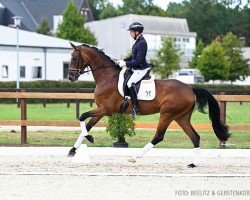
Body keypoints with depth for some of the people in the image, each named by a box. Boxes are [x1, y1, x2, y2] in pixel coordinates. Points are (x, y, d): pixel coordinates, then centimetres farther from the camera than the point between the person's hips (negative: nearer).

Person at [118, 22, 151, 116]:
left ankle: (135, 108, -23)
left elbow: (138, 61, -24)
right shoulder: (138, 41, 12)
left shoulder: (142, 43, -20)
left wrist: (126, 63, -18)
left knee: (130, 83, -24)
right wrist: (123, 61, 11)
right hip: (137, 69, 11)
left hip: (141, 69, -11)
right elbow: (134, 56, 23)